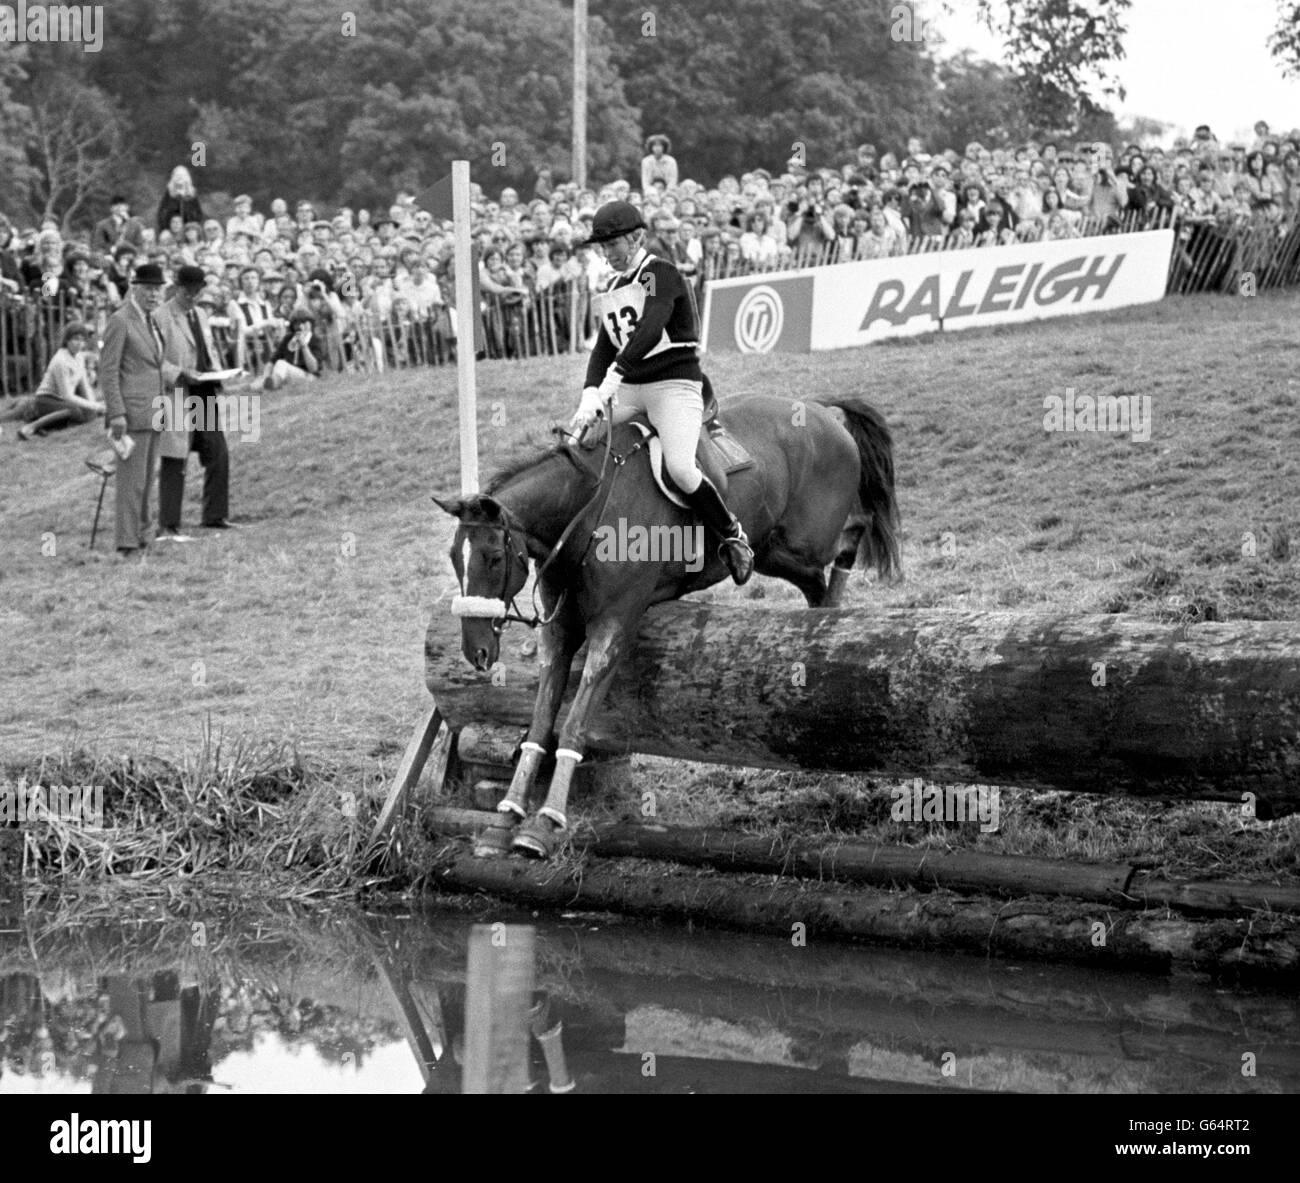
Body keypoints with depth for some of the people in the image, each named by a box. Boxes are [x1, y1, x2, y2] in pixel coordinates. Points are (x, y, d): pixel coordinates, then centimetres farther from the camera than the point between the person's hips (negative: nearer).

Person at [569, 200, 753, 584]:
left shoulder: (662, 275, -9)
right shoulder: (612, 289, 16)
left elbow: (648, 332, -24)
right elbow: (604, 348, 10)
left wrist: (608, 386, -32)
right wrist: (590, 396, -10)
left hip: (675, 383, -8)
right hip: (628, 390, 8)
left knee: (680, 468, -27)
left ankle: (732, 535, -8)